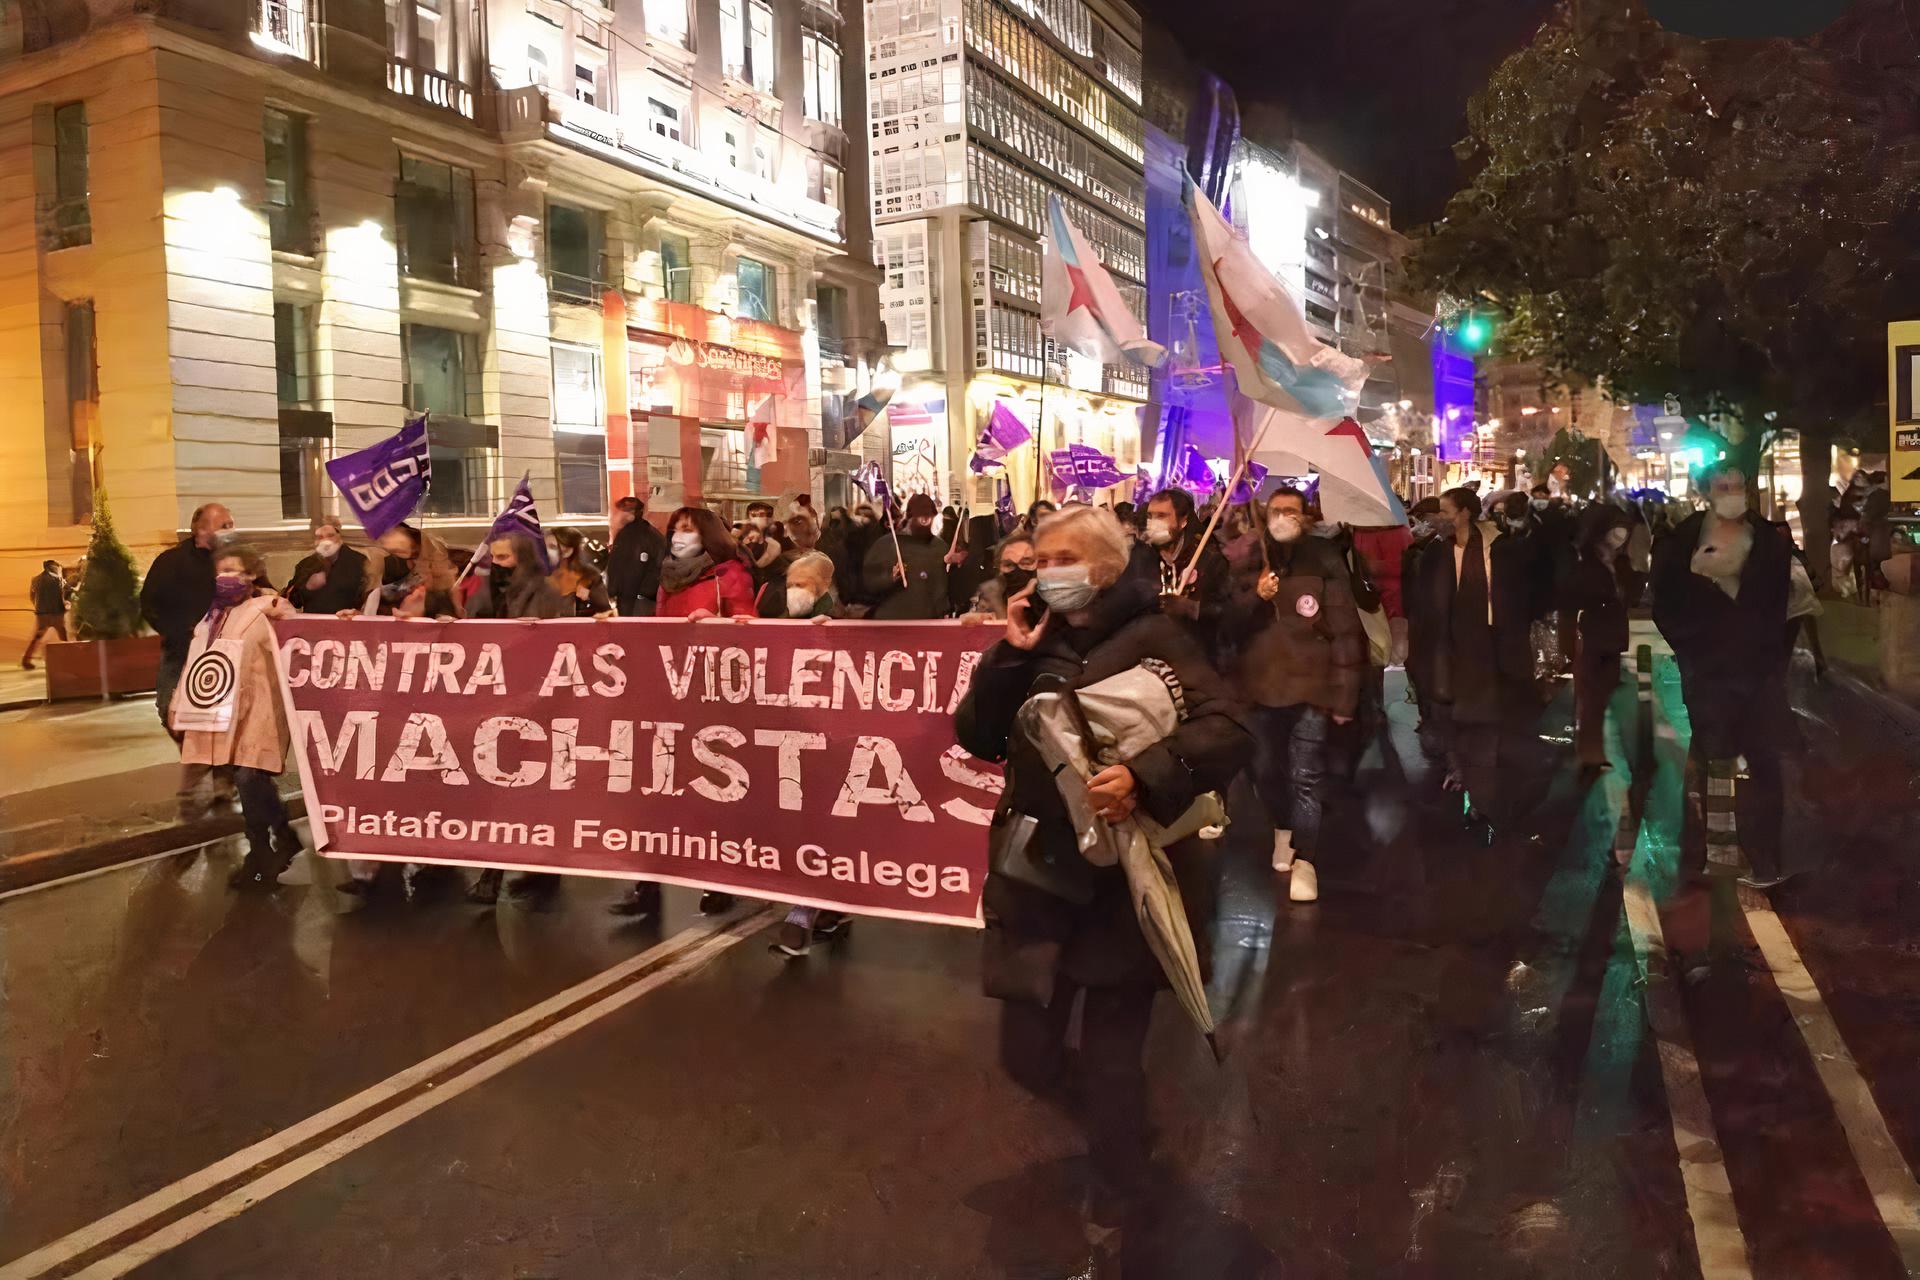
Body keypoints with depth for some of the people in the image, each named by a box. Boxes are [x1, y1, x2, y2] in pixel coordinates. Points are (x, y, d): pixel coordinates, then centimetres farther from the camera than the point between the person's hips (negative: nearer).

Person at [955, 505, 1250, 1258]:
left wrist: (1142, 777, -34)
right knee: (1027, 1055, 7)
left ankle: (1115, 1203, 30)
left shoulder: (1151, 637, -8)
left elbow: (1228, 732, -19)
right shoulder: (1036, 641, 8)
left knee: (1112, 1055, 4)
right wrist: (1010, 655, -10)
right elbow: (978, 739, 1)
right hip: (1036, 874, 5)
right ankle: (1103, 1103, 42)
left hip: (1125, 880, -4)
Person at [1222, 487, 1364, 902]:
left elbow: (1346, 632, -5)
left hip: (1310, 686, -3)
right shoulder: (1248, 567, 6)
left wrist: (1343, 695, -8)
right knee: (1266, 770, 15)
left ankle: (1305, 860, -1)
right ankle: (1282, 827, 40)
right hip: (1261, 685, 4)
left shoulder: (1324, 563, -4)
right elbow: (1231, 626, 4)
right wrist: (1255, 597, -15)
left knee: (1306, 776, -7)